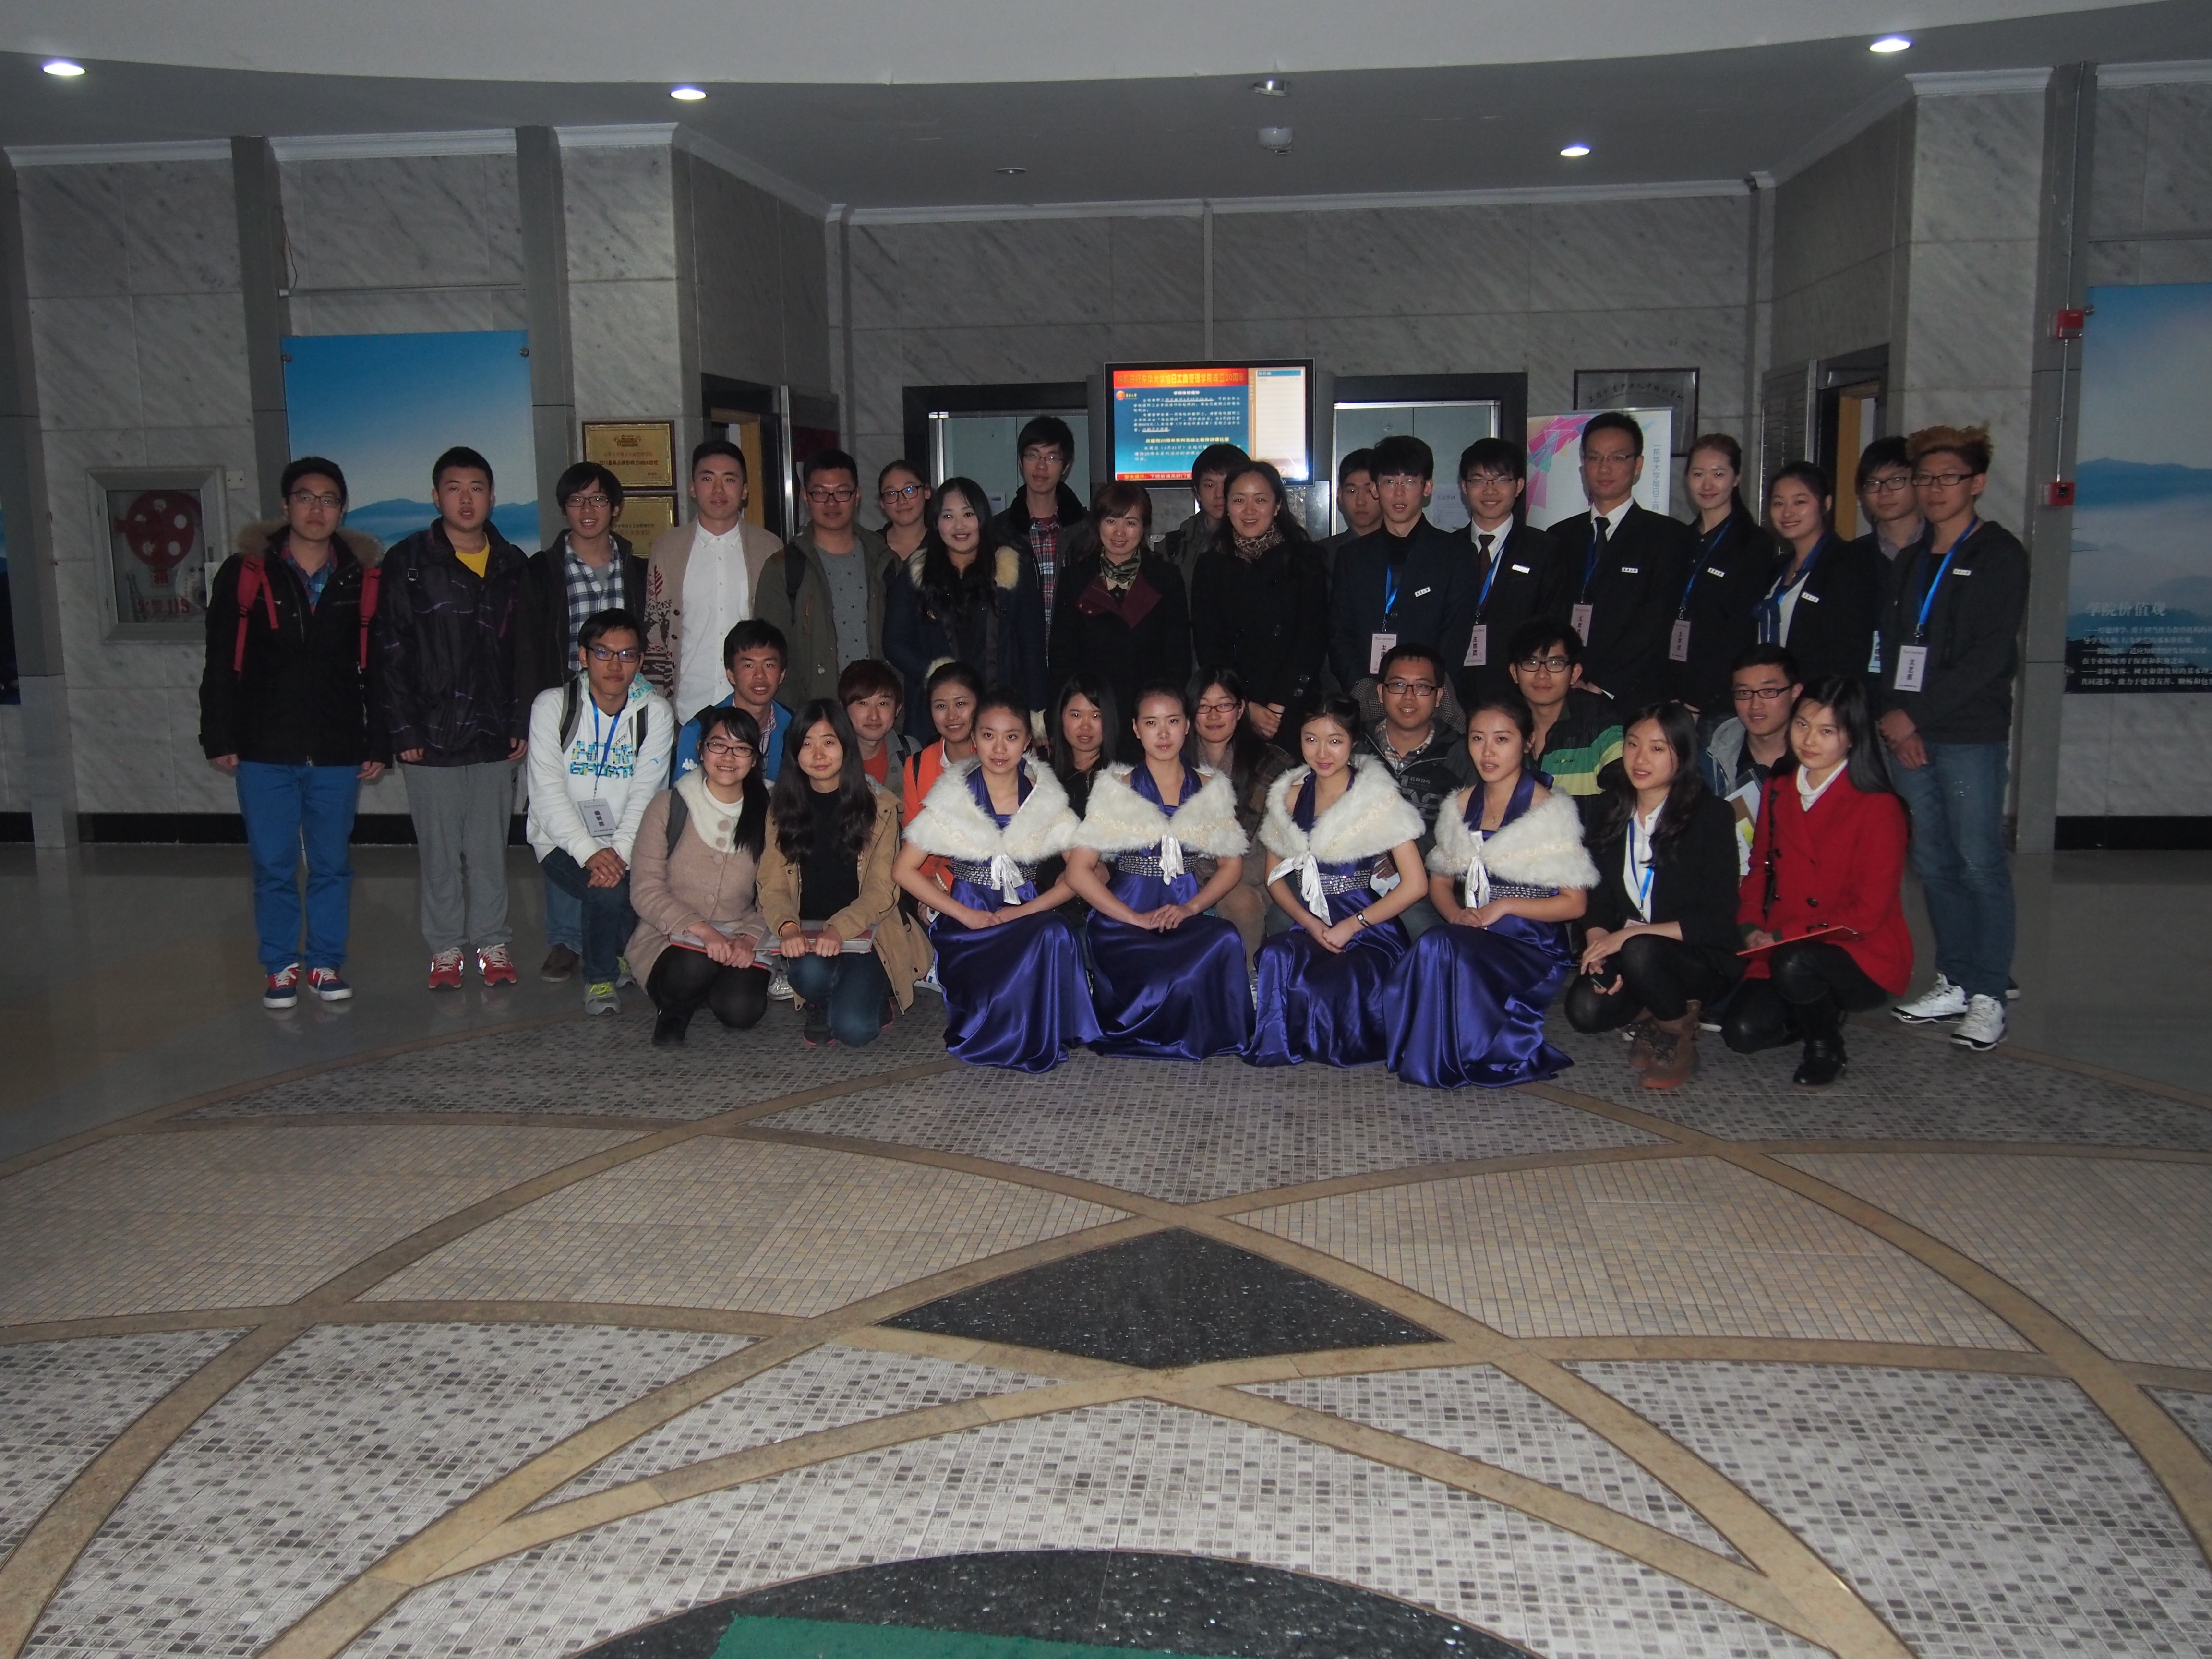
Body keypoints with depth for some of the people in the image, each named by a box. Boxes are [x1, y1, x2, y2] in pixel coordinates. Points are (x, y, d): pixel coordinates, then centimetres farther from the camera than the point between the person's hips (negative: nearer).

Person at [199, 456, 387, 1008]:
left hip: (337, 753, 1)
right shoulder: (245, 573, -1)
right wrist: (219, 739, -2)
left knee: (332, 864, 9)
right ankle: (279, 966, 18)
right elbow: (221, 664, 1)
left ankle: (327, 962, 22)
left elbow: (377, 670, 7)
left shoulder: (362, 580, 3)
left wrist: (379, 745, 4)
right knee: (273, 865, 6)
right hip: (264, 752, -1)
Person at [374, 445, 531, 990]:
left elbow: (527, 652, 10)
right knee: (439, 848, 5)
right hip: (432, 736, -2)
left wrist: (522, 723, 3)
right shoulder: (407, 565, 0)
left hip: (494, 735, 2)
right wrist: (403, 729, -8)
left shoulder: (513, 566, 9)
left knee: (490, 846, 7)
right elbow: (389, 653, -3)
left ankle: (493, 941, 19)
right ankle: (445, 948, 17)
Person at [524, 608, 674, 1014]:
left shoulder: (655, 711, 3)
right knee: (609, 889, -32)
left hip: (628, 843, 3)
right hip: (564, 840, -2)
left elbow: (645, 794, -6)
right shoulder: (553, 705, -2)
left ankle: (631, 958, 9)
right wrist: (590, 853, -24)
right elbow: (548, 793, -10)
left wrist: (620, 852, -23)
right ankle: (600, 978, -3)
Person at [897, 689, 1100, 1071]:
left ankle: (1039, 1039, -12)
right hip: (969, 923, -2)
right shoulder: (953, 799, 0)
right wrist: (965, 914, -10)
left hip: (1029, 917, 2)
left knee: (1056, 934, -34)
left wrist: (1025, 911, -13)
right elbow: (905, 871, 0)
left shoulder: (1046, 800, 2)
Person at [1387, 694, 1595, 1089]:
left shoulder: (1550, 811, -4)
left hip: (1532, 946, -5)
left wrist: (1505, 905, -15)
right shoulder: (1462, 806, 13)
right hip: (1470, 939, 5)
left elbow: (1574, 904, -4)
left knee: (1438, 949, -33)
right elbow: (1440, 881, 18)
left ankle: (1444, 1062, -12)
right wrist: (1456, 914, -5)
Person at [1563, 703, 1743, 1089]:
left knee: (1640, 952, -36)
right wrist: (1598, 945, -16)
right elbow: (1598, 898, 5)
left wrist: (1631, 935, -24)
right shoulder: (1609, 810, 3)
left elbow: (1716, 921, -16)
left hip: (1701, 960, -4)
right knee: (1584, 1009, -26)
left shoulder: (1711, 815, -12)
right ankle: (1649, 1015, 8)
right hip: (1625, 952, 4)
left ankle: (1679, 1036, -7)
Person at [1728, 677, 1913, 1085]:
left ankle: (1827, 1046, -5)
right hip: (1782, 952, 5)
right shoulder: (1779, 792, 7)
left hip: (1865, 957, -5)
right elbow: (1761, 867, 15)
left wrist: (1783, 936, -18)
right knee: (1743, 1032, -18)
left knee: (1794, 963, -37)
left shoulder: (1877, 807, -12)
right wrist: (1752, 926, -4)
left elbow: (1868, 911, -15)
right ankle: (1825, 1012, 16)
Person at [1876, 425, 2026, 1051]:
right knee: (1934, 864, 8)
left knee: (1980, 863, -6)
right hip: (1907, 735, 6)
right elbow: (1890, 649, 14)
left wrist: (1915, 713, -12)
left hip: (1971, 735, -6)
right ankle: (1954, 982, 16)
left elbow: (1990, 654, -11)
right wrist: (1892, 716, -3)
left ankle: (1988, 997, -1)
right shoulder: (1908, 562, 20)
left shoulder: (2000, 554, -1)